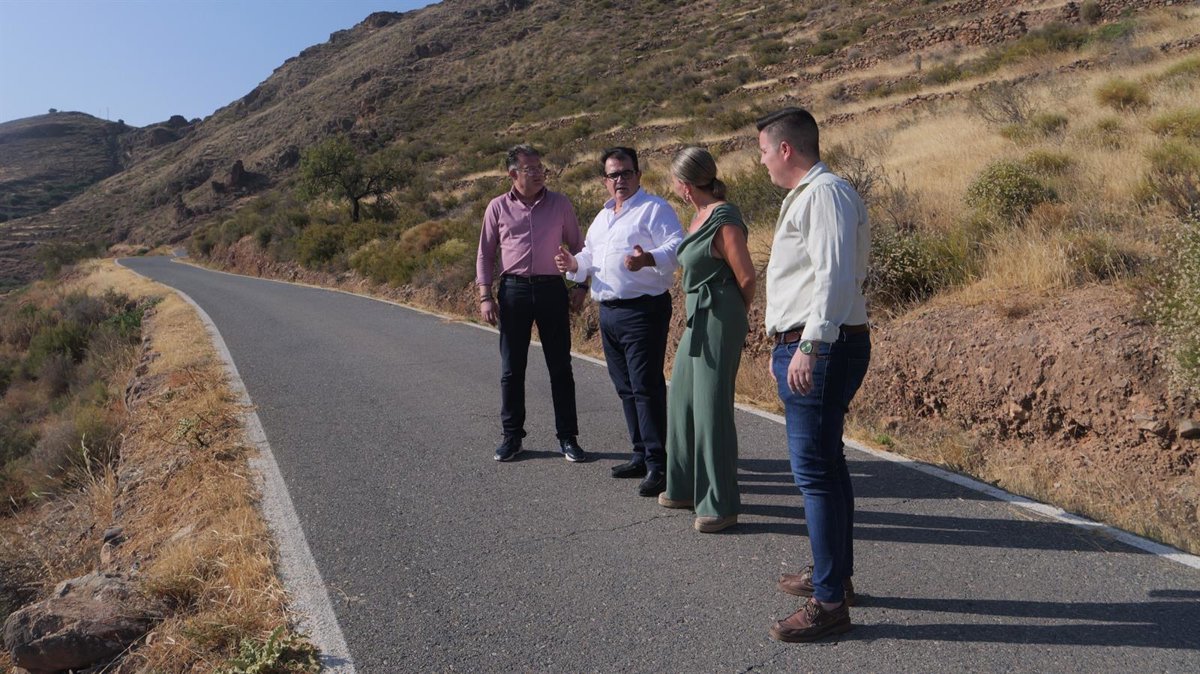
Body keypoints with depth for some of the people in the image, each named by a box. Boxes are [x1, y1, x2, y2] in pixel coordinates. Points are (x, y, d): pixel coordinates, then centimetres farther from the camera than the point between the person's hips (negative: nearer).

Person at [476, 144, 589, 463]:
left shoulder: (559, 204, 4)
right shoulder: (498, 207, 4)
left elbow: (577, 246, 11)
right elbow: (485, 254, 7)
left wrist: (581, 285, 2)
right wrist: (485, 296, -1)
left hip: (552, 288, 0)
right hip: (513, 289, 0)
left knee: (560, 367, 4)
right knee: (511, 369, 6)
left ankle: (568, 437, 13)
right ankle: (512, 436, 19)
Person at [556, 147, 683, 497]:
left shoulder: (654, 209, -6)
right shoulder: (603, 216, 21)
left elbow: (677, 247, -17)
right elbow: (590, 254, 28)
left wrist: (648, 259, -35)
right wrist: (575, 264, 5)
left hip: (643, 311, -9)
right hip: (608, 312, 9)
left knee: (646, 386, -10)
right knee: (625, 388, 14)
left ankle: (657, 464, -5)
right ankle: (641, 455, 25)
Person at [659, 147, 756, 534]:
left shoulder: (723, 219, -16)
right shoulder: (702, 215, 12)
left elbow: (746, 277, -13)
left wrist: (738, 317, -1)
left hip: (718, 321, -10)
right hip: (697, 320, 10)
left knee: (711, 409, -5)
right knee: (683, 402, 16)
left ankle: (721, 505, 6)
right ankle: (686, 488, 31)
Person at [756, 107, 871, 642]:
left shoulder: (826, 193, -13)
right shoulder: (804, 196, 20)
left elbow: (835, 276, -24)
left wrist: (810, 345, -29)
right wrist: (788, 347, 24)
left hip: (820, 349, -11)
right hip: (804, 347, 11)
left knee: (816, 472, -8)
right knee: (825, 464, 18)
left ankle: (829, 602, 0)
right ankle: (835, 575, 32)